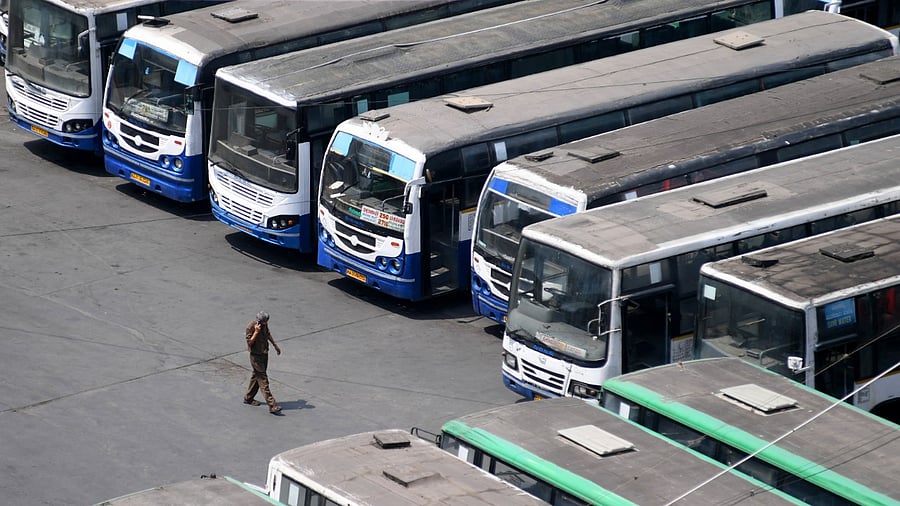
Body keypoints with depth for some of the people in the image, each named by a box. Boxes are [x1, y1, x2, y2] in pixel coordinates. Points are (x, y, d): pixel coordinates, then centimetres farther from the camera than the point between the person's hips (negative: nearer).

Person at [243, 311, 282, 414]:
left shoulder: (264, 324, 0)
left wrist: (275, 345, 28)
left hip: (264, 354, 8)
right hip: (256, 356, -8)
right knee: (263, 380, -9)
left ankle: (248, 398, 36)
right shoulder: (251, 327, -22)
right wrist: (256, 331, -31)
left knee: (256, 377, 19)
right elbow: (250, 342, -23)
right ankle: (272, 406, -13)